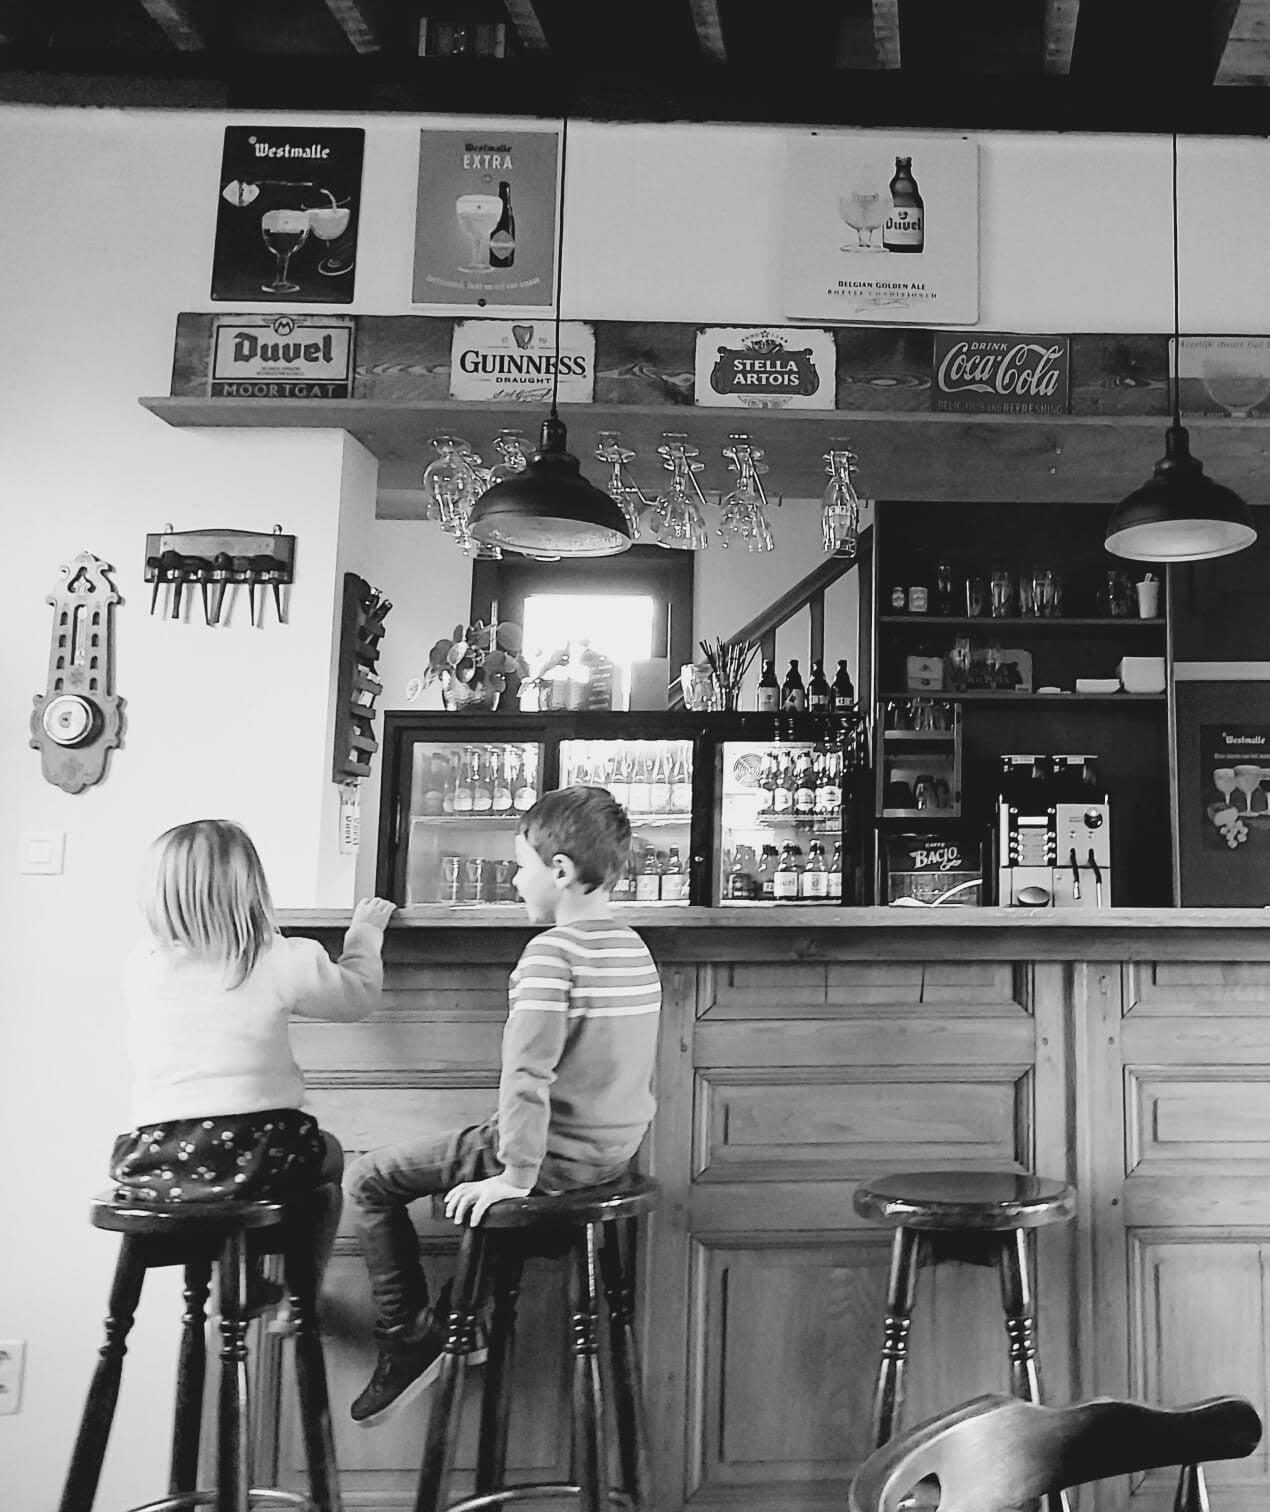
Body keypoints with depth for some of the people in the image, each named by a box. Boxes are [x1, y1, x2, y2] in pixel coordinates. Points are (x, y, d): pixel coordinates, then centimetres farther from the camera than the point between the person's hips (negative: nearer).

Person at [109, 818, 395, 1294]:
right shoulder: (281, 962, -8)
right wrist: (365, 931, 26)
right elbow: (358, 993, 9)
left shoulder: (139, 967, 2)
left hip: (148, 1169, 3)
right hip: (251, 1158, -3)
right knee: (328, 1153, 28)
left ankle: (244, 1286, 36)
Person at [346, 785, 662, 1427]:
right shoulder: (636, 949, 6)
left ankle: (408, 1337, 9)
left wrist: (518, 1173, -20)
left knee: (367, 1180, 4)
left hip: (558, 1155, -8)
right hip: (617, 1151, 9)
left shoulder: (552, 951, -20)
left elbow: (526, 1071, -26)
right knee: (474, 1156, 35)